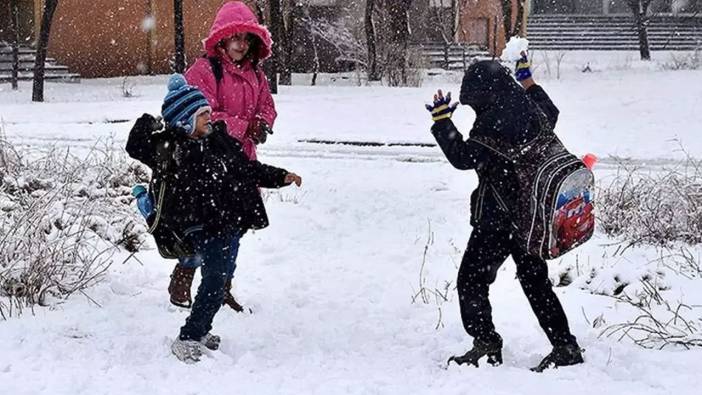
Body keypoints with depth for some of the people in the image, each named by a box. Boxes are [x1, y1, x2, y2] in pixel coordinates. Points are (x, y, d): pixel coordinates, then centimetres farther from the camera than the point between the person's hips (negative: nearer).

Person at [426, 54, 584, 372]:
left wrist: (442, 120, -11)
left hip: (498, 218, -8)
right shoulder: (529, 109, 5)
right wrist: (528, 82, 36)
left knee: (471, 279, 4)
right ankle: (565, 347, 16)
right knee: (536, 281, 16)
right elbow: (551, 114, 29)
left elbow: (463, 157, -20)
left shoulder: (493, 122, -21)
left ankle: (486, 344, 1)